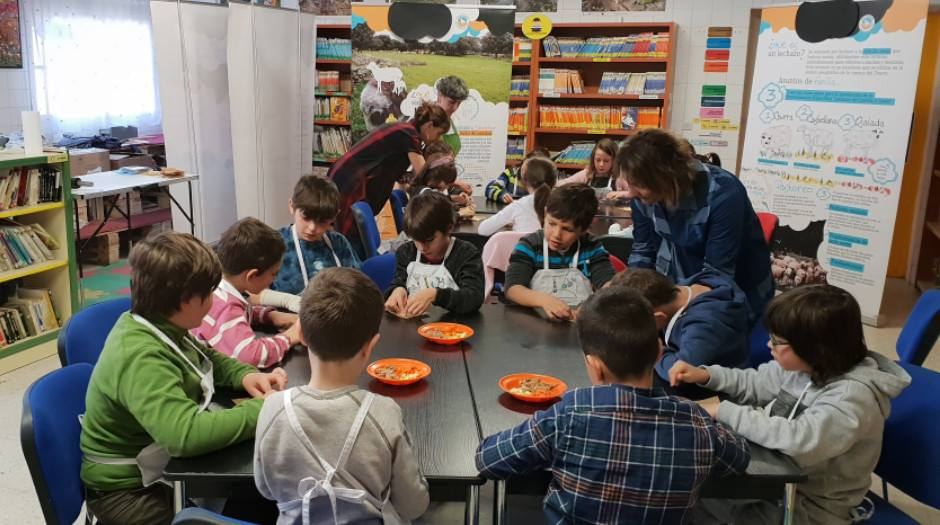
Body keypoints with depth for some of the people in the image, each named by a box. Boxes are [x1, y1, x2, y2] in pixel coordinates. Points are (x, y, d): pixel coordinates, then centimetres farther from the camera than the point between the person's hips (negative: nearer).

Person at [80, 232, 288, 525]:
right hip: (128, 490, -8)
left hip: (162, 465, 8)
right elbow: (187, 434, -44)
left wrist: (245, 375, -6)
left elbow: (207, 359, 14)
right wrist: (263, 409, -35)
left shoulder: (160, 328, -5)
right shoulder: (140, 358, -31)